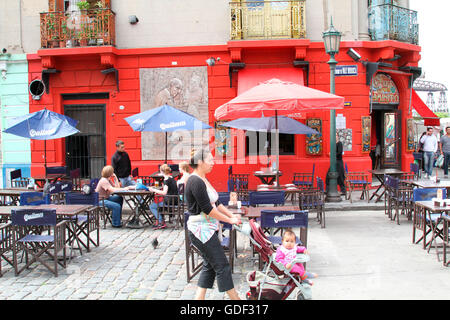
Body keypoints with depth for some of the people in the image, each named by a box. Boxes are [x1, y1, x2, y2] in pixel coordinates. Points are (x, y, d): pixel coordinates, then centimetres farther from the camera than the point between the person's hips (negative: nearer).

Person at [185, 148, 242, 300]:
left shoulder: (203, 180, 13)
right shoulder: (195, 182, -18)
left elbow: (216, 203, 16)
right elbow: (207, 209, -20)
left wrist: (231, 214, 5)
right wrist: (229, 220, -13)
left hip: (209, 229, 10)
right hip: (201, 230, -10)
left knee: (209, 265, 13)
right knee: (222, 265, -3)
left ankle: (199, 297, 19)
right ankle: (235, 298, 6)